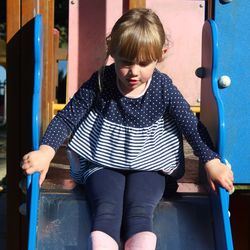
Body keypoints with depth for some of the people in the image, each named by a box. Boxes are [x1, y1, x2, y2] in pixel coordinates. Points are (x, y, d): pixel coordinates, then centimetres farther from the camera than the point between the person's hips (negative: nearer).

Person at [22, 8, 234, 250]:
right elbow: (66, 118, -8)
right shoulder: (99, 83, -10)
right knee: (107, 210, -25)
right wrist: (45, 151, -25)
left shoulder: (163, 88, -7)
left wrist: (212, 162, -17)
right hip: (103, 163, 0)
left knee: (139, 212, -24)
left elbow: (191, 126, -3)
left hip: (149, 165, 1)